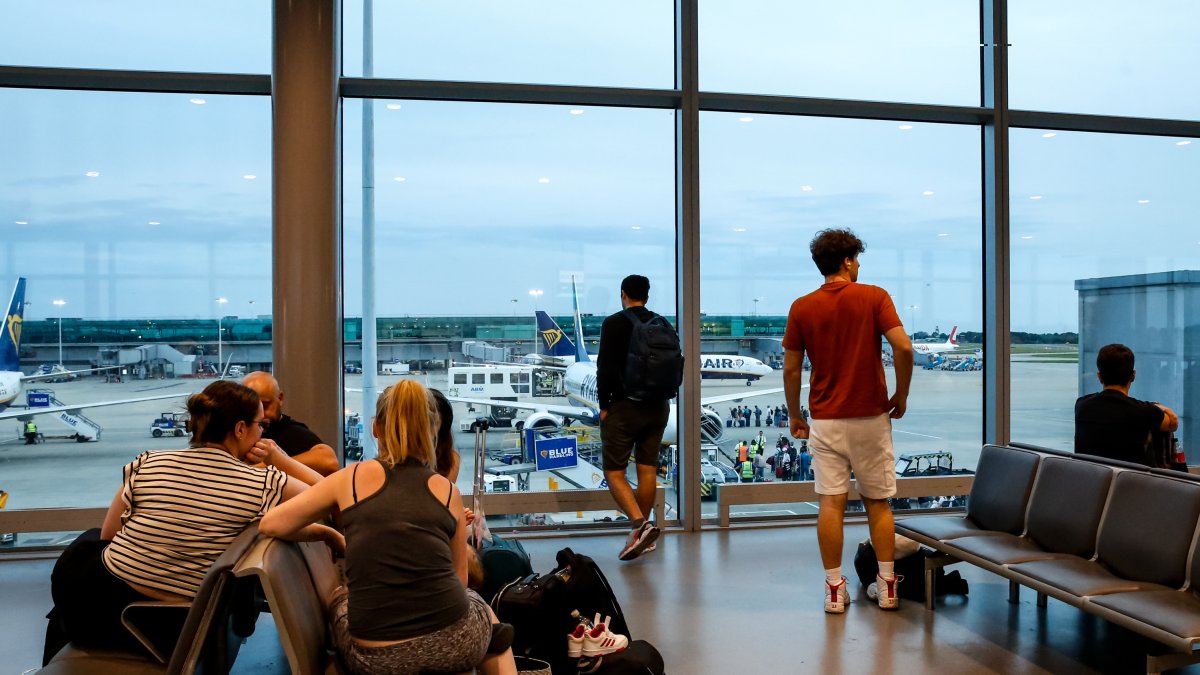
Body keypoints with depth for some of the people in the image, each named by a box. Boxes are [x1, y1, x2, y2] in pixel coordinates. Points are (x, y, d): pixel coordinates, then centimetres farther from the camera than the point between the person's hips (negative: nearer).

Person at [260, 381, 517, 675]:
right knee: (478, 604, 38)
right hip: (453, 644, 1)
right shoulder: (449, 491, 5)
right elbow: (458, 578, 11)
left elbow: (270, 524, 6)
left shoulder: (353, 476, 2)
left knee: (340, 597, 35)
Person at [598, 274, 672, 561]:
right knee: (647, 469, 11)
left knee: (614, 472, 0)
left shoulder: (614, 323, -8)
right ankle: (643, 531, 17)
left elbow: (605, 367, -14)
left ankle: (640, 524, -17)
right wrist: (661, 397, 16)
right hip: (658, 406, 6)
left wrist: (604, 405, -5)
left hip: (625, 407, -5)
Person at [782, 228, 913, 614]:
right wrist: (901, 396, 0)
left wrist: (794, 415, 12)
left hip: (825, 419, 1)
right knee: (878, 503, 11)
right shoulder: (874, 297, -4)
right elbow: (903, 347, -14)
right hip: (871, 417, -1)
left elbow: (791, 368, 2)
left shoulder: (802, 307, 1)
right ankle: (887, 586, 16)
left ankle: (834, 590, 6)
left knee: (831, 503, 2)